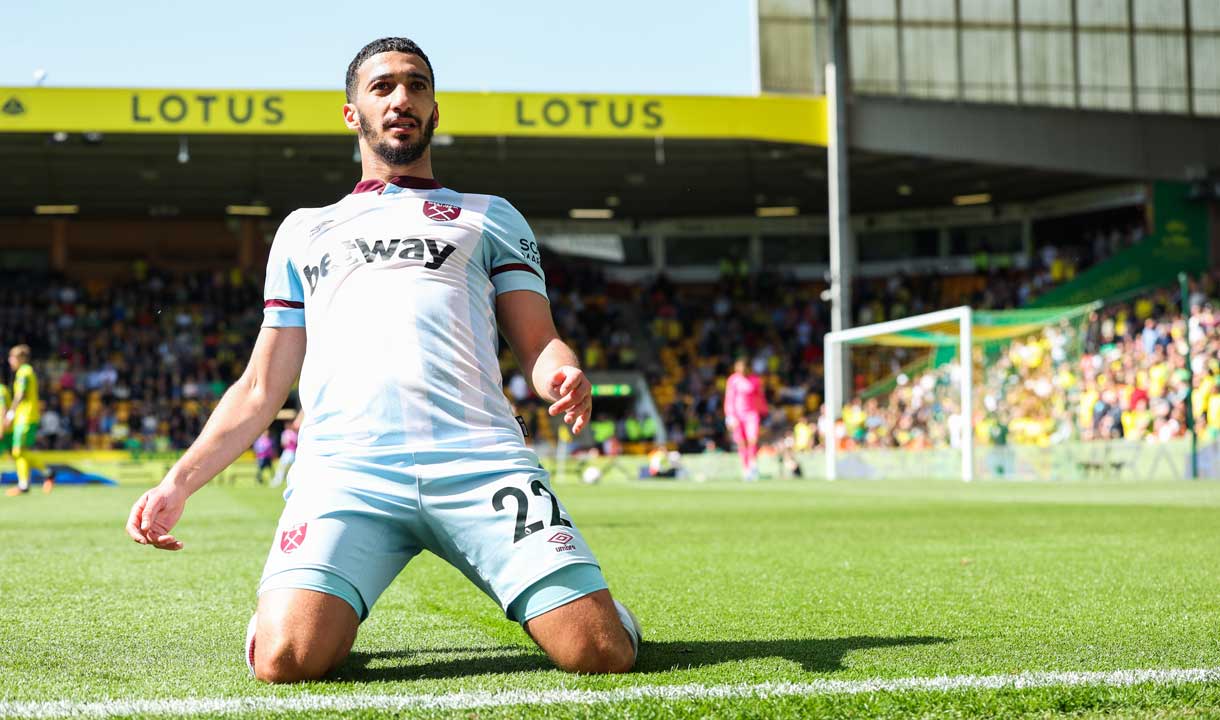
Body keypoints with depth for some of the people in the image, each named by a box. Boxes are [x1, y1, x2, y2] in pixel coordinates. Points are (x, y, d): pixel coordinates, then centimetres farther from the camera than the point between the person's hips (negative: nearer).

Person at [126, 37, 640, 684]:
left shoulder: (490, 217, 26)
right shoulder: (306, 230, 29)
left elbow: (538, 345, 16)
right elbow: (261, 387, 27)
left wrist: (563, 377, -10)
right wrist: (179, 483, 14)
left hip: (480, 456, 0)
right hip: (345, 466, 1)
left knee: (603, 652, -20)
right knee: (283, 660, -26)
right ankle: (327, 617, 10)